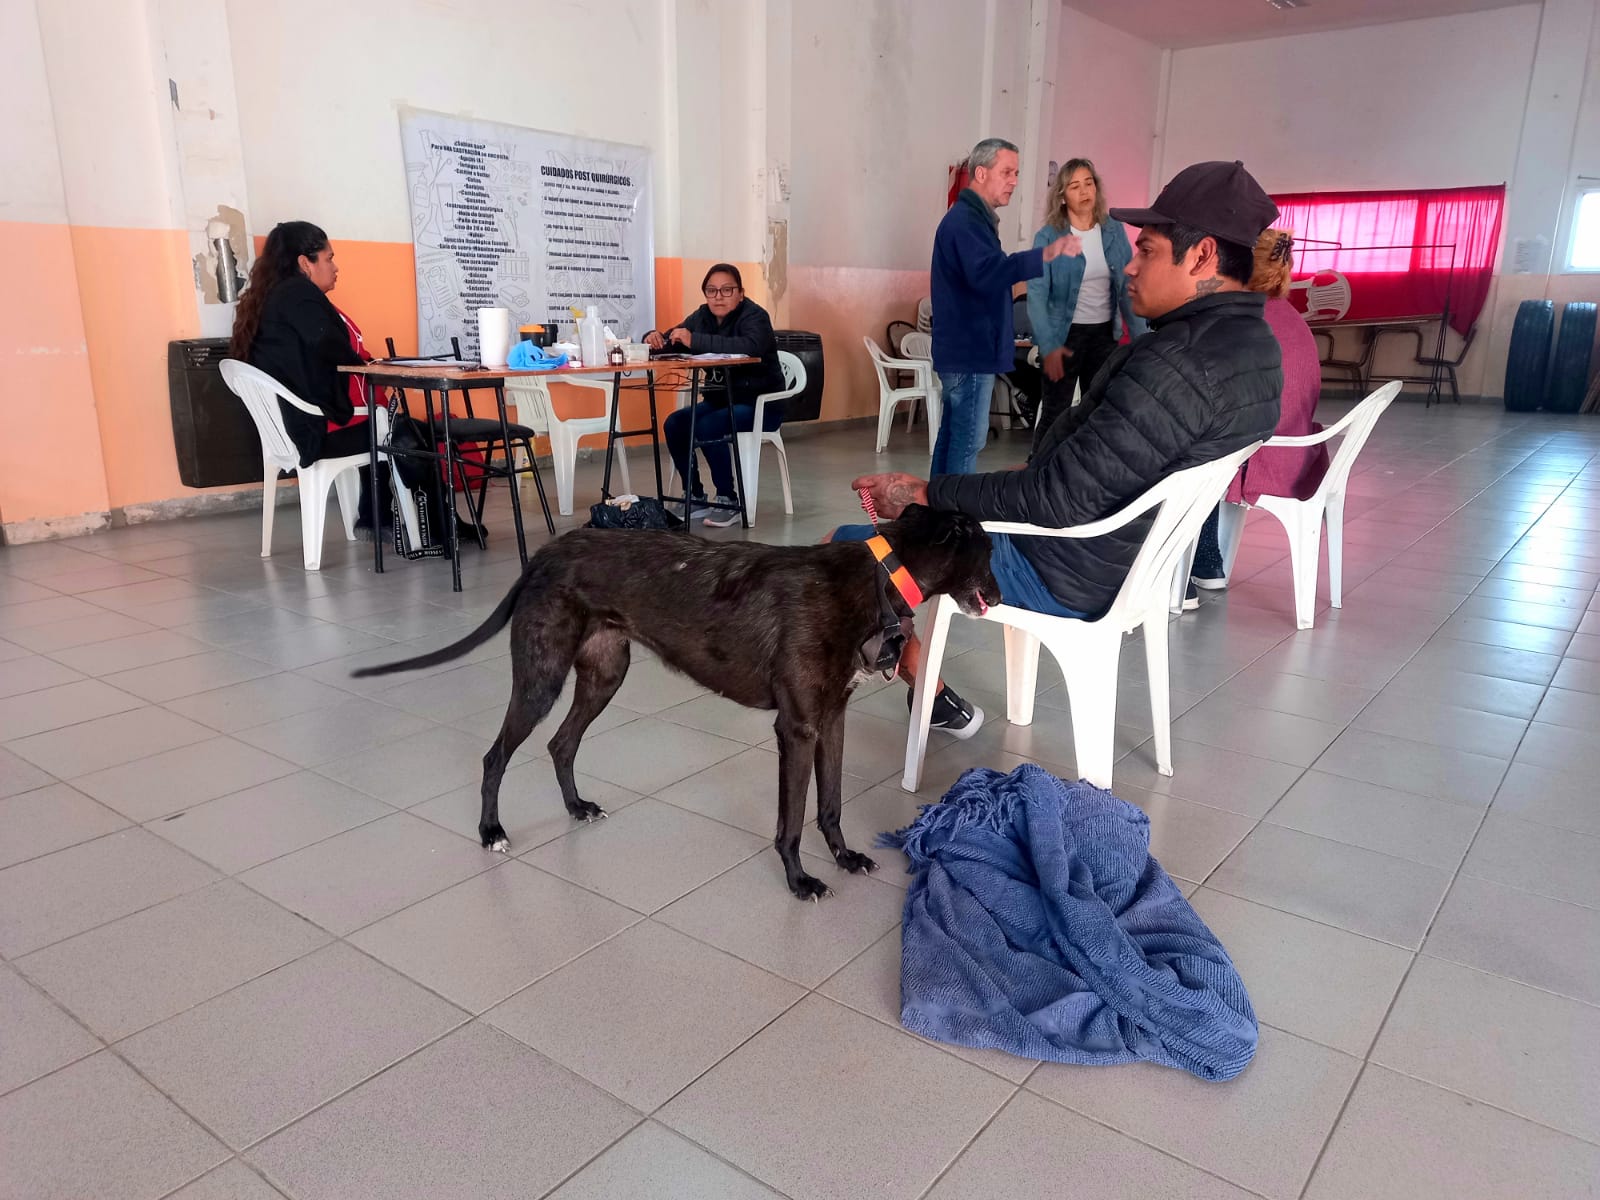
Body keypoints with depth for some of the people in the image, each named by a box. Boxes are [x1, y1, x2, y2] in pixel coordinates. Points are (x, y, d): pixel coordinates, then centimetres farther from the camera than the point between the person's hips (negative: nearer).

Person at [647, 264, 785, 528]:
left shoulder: (754, 316, -15)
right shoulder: (703, 316, 4)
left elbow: (751, 346, -37)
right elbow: (669, 342, 5)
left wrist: (695, 341, -39)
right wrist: (654, 339, -20)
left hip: (761, 404, -7)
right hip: (722, 399, 7)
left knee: (706, 428, -29)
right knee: (673, 424, -13)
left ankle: (729, 501, -14)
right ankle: (696, 498, -2)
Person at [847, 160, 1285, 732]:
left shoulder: (1176, 365, -29)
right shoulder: (1255, 343, 3)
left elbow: (1056, 501, -29)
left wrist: (926, 493, -19)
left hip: (1062, 578, -10)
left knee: (844, 549, -2)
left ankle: (930, 694, 12)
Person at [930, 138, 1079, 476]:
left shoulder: (971, 218, 19)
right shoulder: (965, 220, -15)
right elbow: (986, 272, -33)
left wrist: (1003, 337, 28)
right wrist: (1045, 254, -42)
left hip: (966, 348, 11)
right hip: (970, 351, -11)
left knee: (953, 434, 13)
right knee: (967, 440, -9)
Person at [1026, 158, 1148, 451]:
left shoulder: (1115, 231, 3)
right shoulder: (1047, 237, -8)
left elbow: (1128, 287, 6)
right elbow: (1037, 294, -13)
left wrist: (1140, 336, -1)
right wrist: (1048, 346, -22)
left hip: (1105, 334, 4)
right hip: (1065, 334, -4)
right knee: (1055, 412, 1)